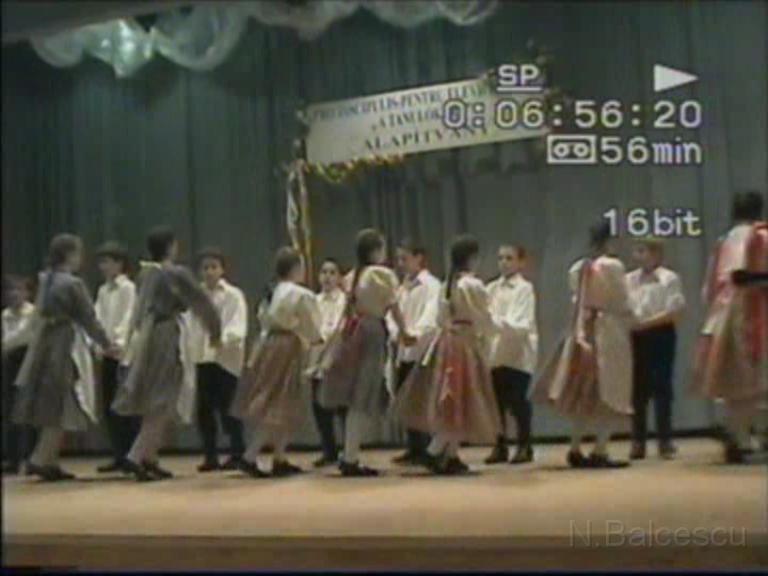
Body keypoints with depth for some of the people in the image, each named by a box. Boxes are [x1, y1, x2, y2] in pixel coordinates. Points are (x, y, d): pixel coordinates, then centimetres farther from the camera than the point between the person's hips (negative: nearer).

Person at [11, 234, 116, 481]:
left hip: (44, 347, 7)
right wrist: (107, 344, 0)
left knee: (49, 407, 13)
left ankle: (49, 462, 18)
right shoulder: (73, 284, -14)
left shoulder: (45, 280, 8)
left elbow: (37, 318, 13)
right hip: (67, 347, -7)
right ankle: (40, 460, -1)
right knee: (63, 407, 1)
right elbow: (89, 319, -9)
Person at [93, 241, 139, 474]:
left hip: (124, 352, -7)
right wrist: (98, 343, -6)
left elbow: (128, 319, -14)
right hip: (107, 353, 7)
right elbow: (98, 319, 9)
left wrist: (119, 343, -26)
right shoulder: (102, 291, 17)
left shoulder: (128, 288, -3)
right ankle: (120, 457, 13)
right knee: (108, 406, 6)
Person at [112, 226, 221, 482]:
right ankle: (136, 456, -12)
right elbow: (201, 303, -2)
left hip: (145, 339, 7)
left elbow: (140, 309, 15)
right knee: (163, 402, -3)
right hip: (168, 339, -7)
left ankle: (149, 459, 18)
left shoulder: (144, 274, 10)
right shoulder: (177, 273, -8)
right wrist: (215, 332, 11)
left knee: (154, 403, 14)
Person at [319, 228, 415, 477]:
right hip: (371, 334, -7)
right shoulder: (383, 274, -6)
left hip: (352, 331, 7)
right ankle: (351, 459, 0)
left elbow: (348, 307, 12)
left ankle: (349, 456, 21)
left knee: (355, 401, 14)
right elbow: (393, 307, -1)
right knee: (361, 401, -3)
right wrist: (404, 333, 13)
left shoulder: (354, 275, 14)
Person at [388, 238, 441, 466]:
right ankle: (414, 448, 19)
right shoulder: (402, 287, 17)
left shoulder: (431, 285, -6)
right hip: (403, 352, 7)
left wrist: (415, 334, -36)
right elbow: (392, 313, 9)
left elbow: (431, 315, -20)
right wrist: (395, 332, -12)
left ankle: (428, 450, 4)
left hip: (423, 351, -7)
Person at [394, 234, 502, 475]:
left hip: (445, 342, 8)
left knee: (448, 404, 12)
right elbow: (484, 321, -11)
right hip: (465, 345, -8)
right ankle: (434, 453, -5)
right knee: (460, 404, -2)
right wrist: (497, 327, 8)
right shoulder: (473, 284, -14)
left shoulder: (447, 283, 9)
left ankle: (451, 456, 17)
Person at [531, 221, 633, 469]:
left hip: (582, 332, 6)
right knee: (609, 395, 1)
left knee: (584, 394, 13)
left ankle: (575, 450, 16)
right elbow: (621, 303, -5)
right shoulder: (613, 266, -10)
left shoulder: (577, 269, 7)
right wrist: (628, 320, 13)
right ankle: (600, 452, -2)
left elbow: (578, 300, 8)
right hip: (608, 333, -6)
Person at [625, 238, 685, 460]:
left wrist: (645, 323, -17)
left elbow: (675, 311, -11)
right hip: (636, 337, 4)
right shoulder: (628, 279, 10)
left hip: (660, 335, -4)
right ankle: (638, 442, 12)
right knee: (637, 389, 5)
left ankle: (665, 441, 9)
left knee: (661, 387, -1)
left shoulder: (669, 278, -3)